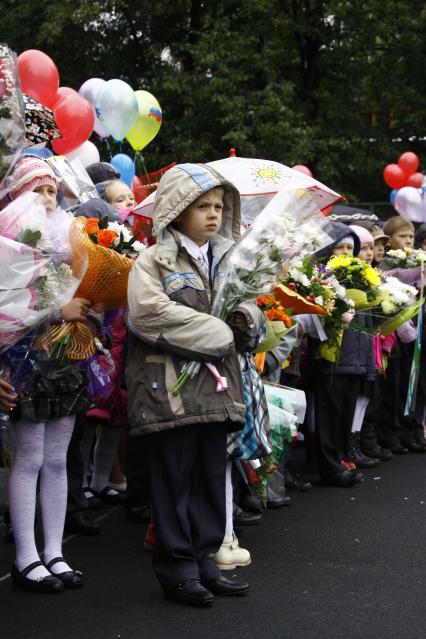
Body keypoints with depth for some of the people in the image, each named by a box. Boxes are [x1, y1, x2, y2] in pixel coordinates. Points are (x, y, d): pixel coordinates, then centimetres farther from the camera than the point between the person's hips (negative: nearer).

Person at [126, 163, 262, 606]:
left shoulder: (225, 259, 16)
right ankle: (177, 568, 9)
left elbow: (246, 304, 25)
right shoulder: (155, 260, -6)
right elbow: (148, 312, -20)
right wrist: (215, 333, -15)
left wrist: (245, 317, -2)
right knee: (175, 478, 0)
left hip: (216, 384, 7)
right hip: (170, 383, -7)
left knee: (212, 477, 10)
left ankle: (202, 560, 21)